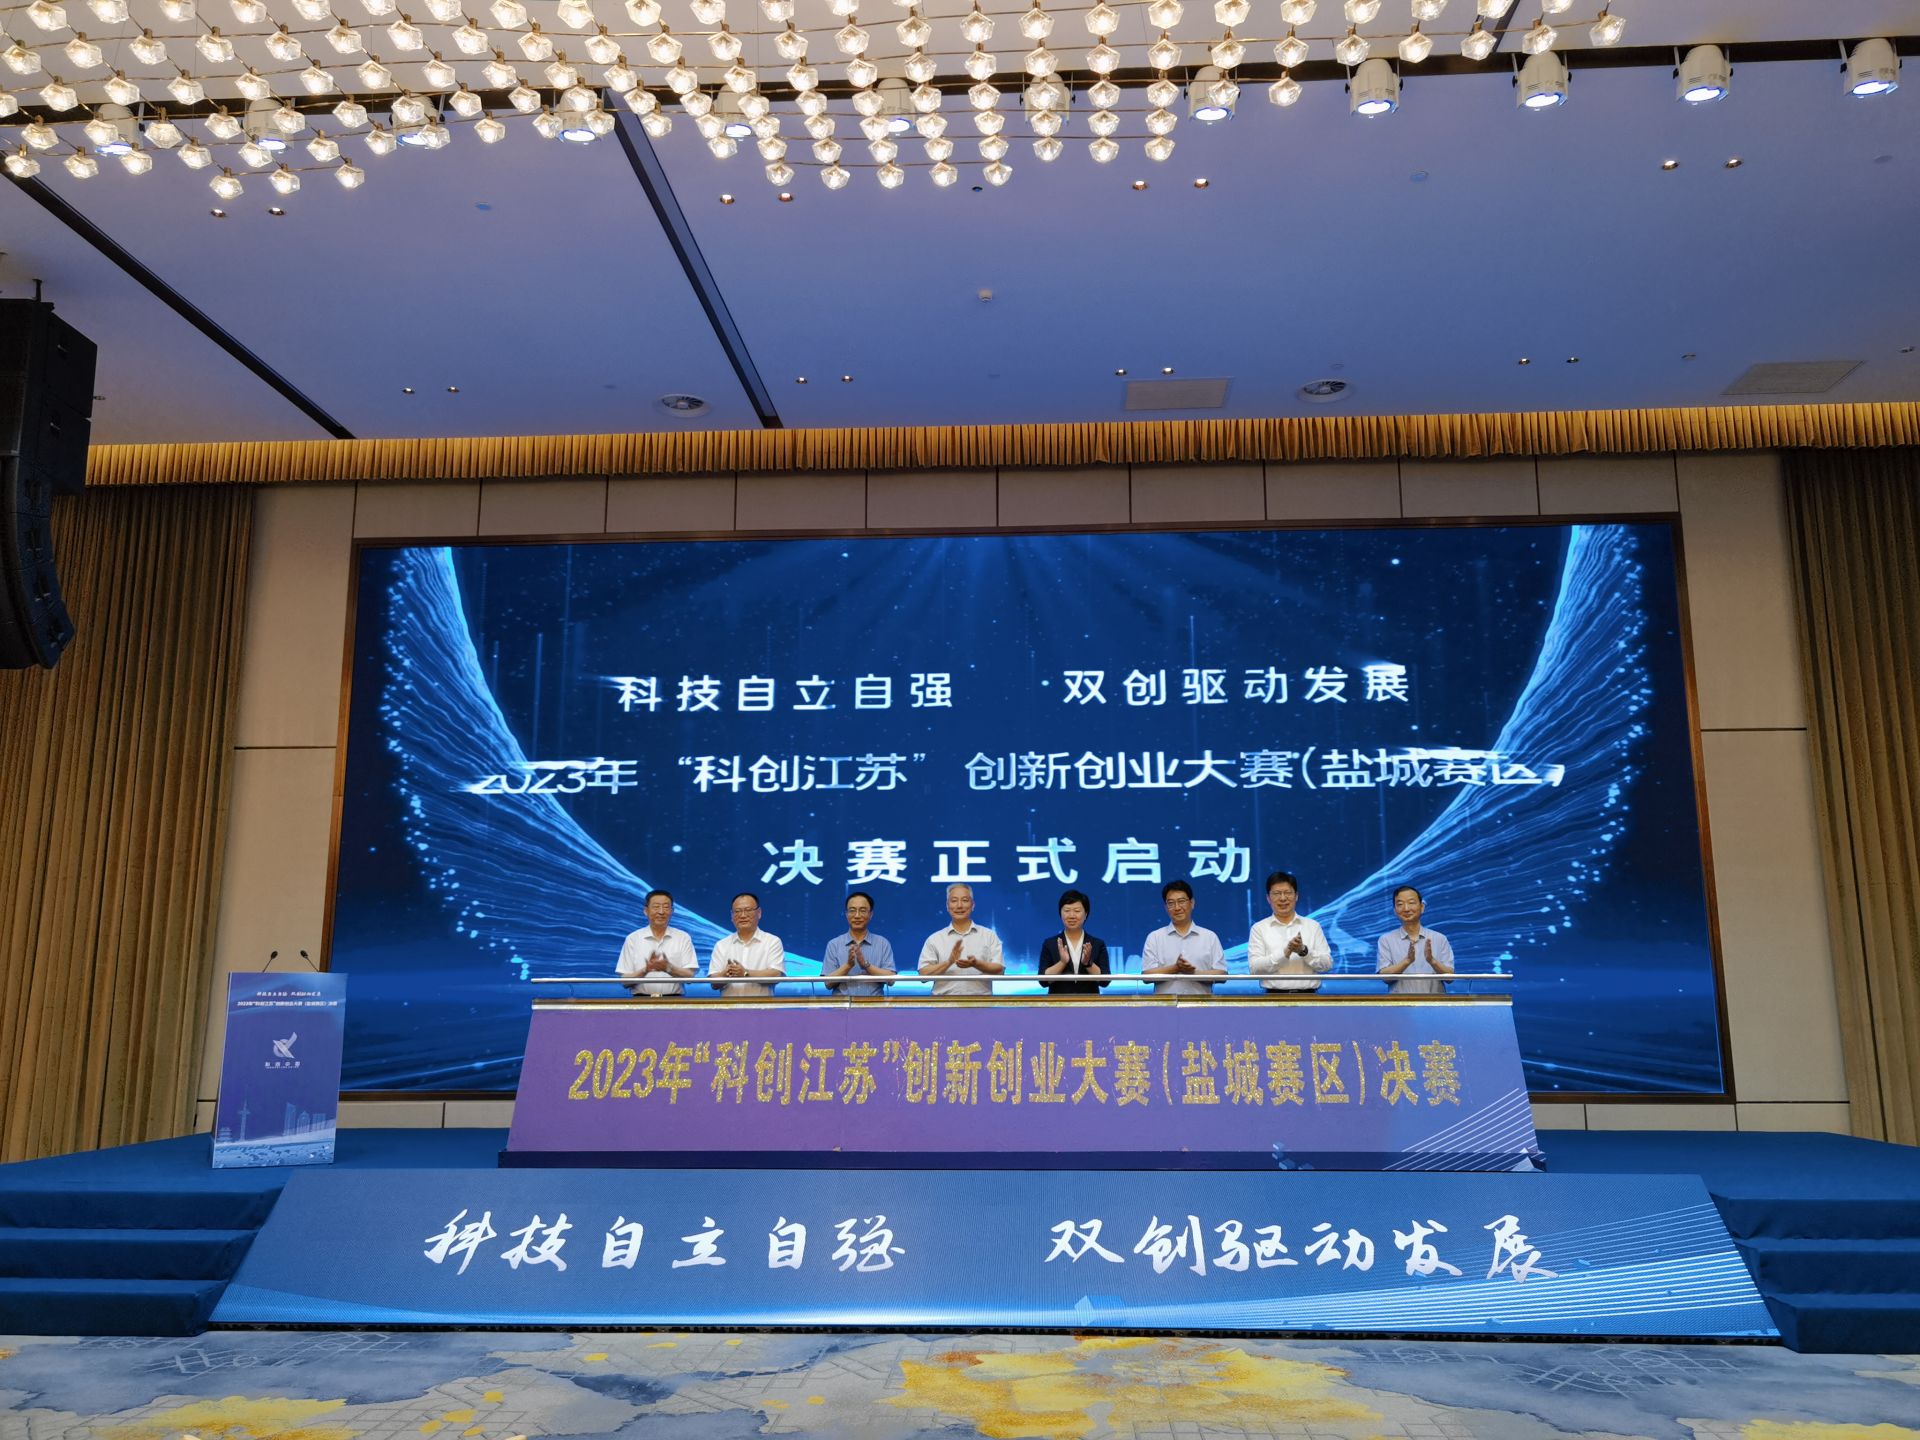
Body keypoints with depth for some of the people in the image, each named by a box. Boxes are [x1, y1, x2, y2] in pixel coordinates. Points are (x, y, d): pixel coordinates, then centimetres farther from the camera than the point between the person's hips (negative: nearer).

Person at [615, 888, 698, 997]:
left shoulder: (683, 938, 8)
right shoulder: (632, 939, 8)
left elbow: (690, 976, 2)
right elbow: (625, 981, 4)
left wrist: (669, 968, -14)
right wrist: (646, 970, -13)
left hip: (673, 1000, 0)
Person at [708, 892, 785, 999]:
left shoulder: (773, 942, 8)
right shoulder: (721, 945, 15)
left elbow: (776, 975, -5)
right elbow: (714, 983, 7)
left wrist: (745, 973, -14)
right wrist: (725, 974, -13)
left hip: (761, 1004, -2)